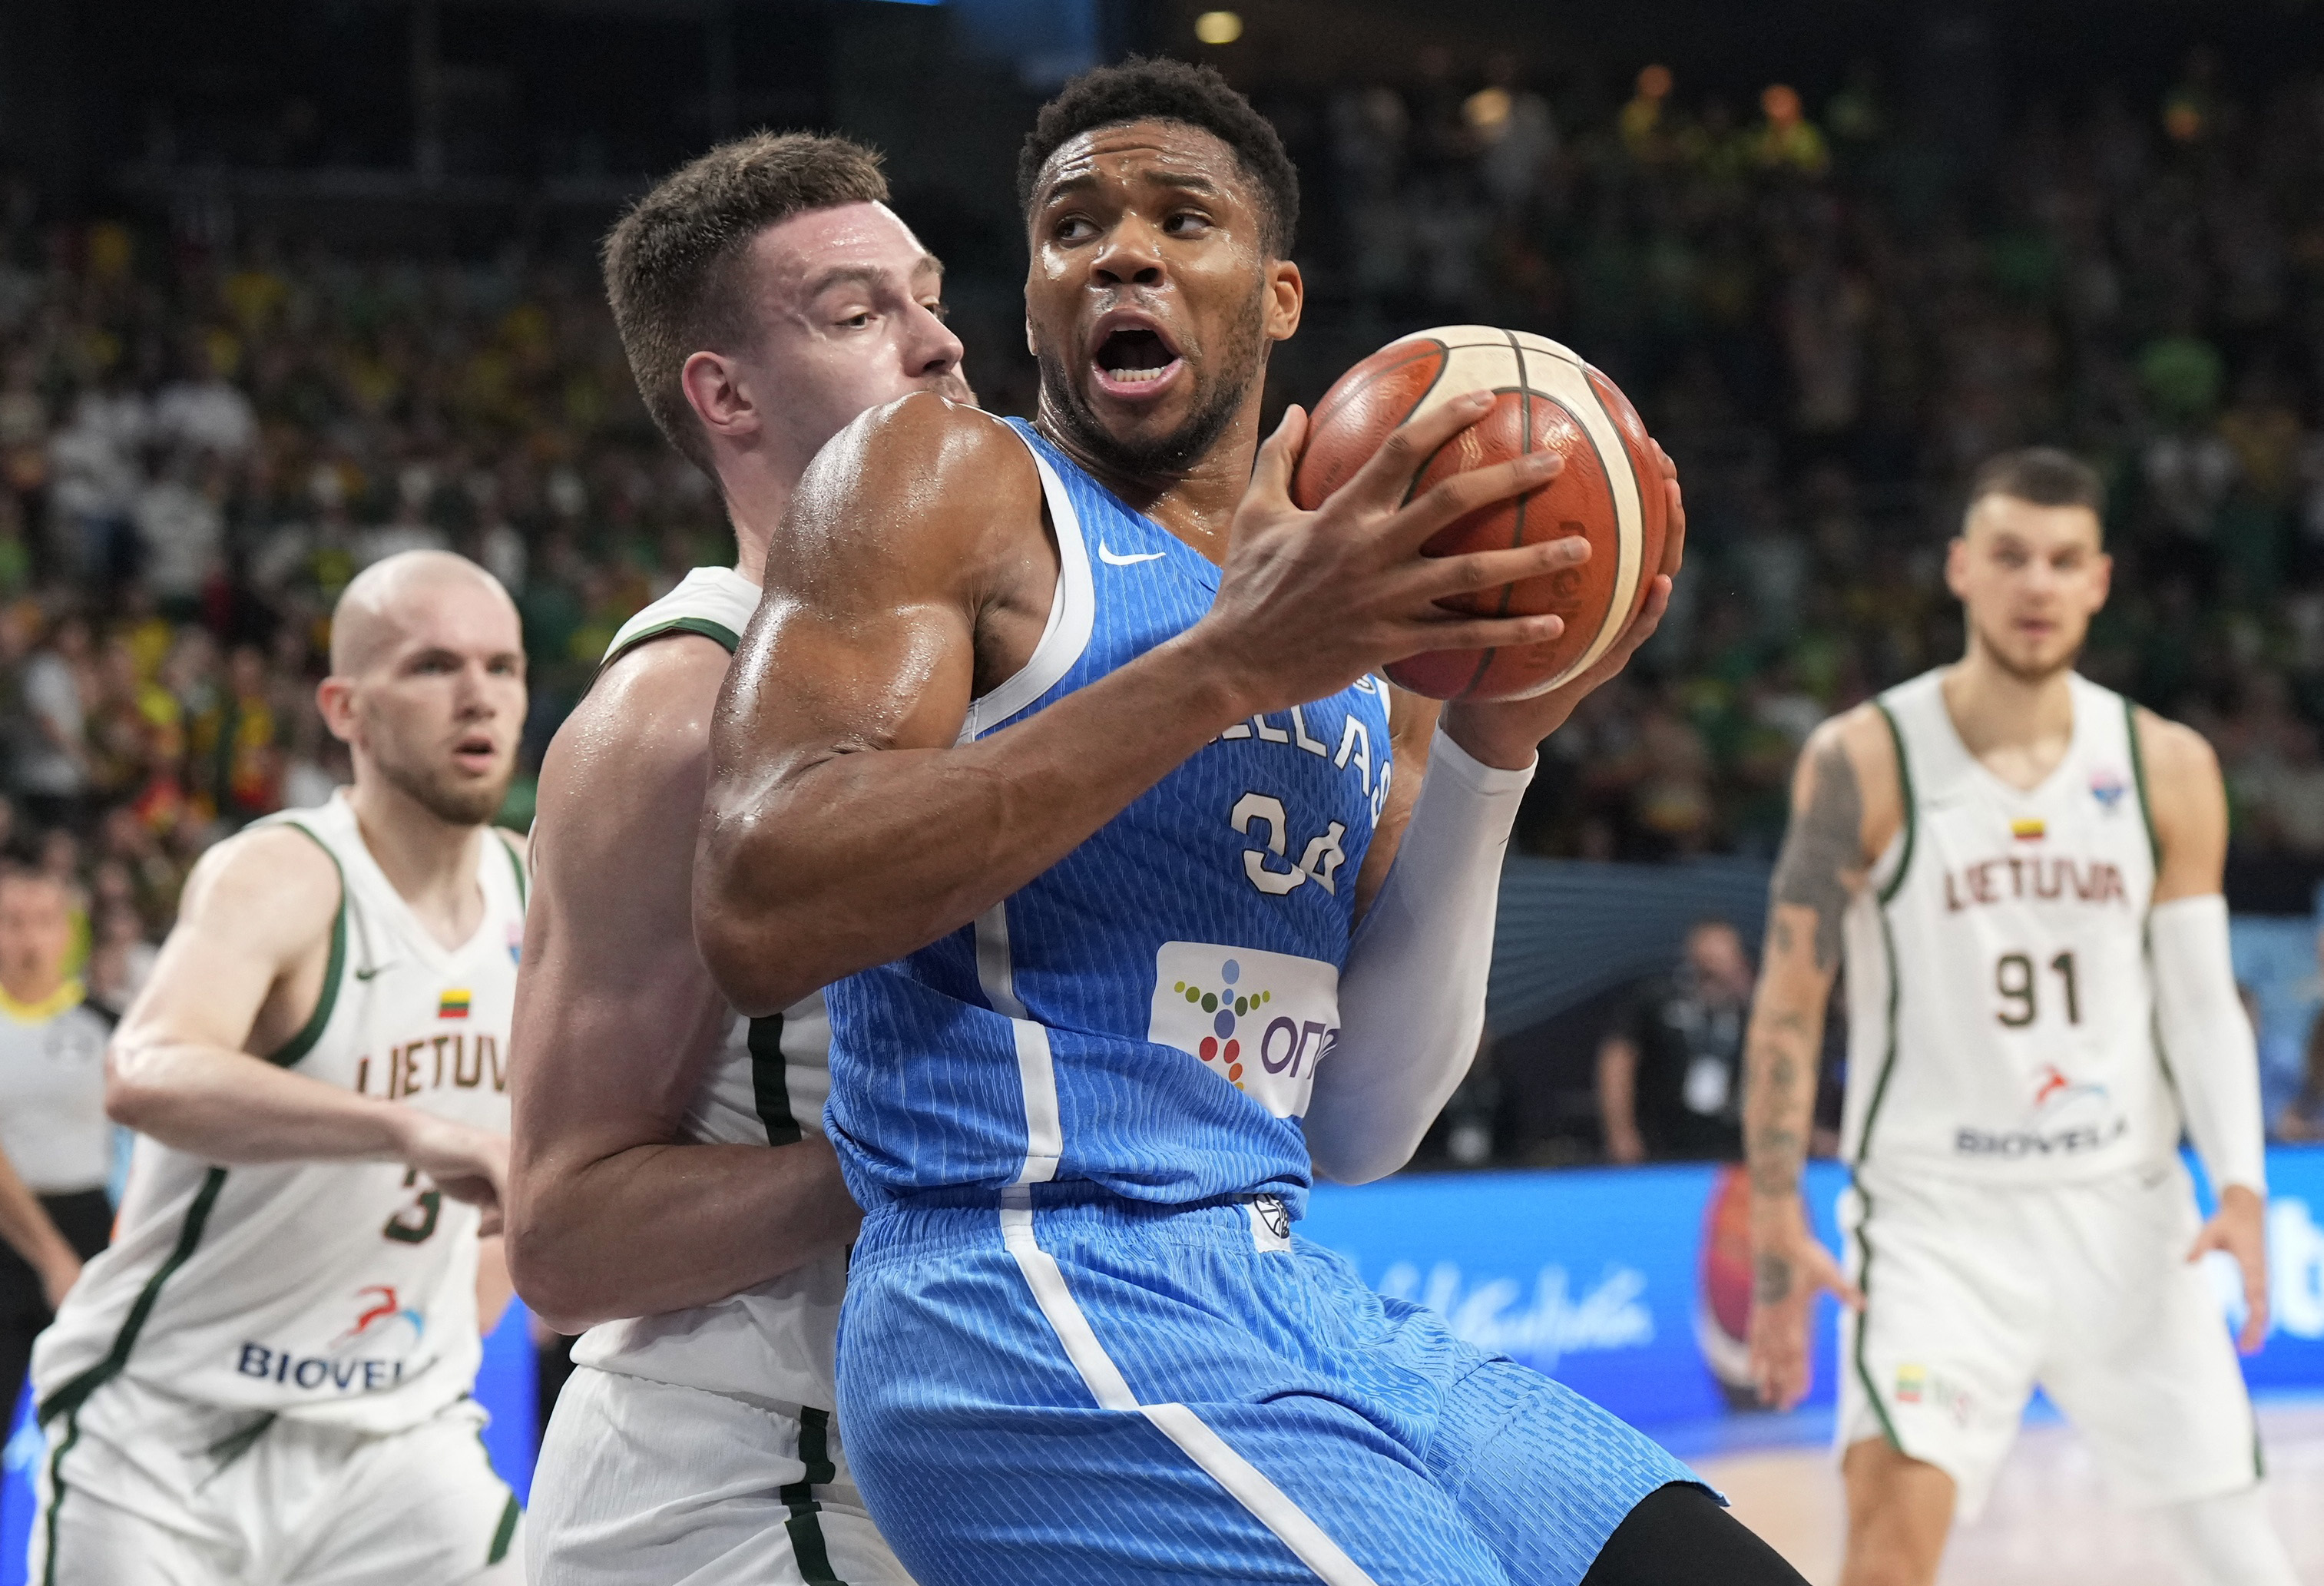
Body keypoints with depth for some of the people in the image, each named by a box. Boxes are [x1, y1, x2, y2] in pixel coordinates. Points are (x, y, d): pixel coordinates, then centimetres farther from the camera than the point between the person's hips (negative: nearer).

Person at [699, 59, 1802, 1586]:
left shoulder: (1330, 641, 20)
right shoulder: (942, 478, 0)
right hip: (1031, 1301, -7)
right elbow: (759, 912, -17)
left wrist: (1489, 752, 3)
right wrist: (1232, 664, -19)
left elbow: (1358, 1127, 15)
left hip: (1298, 1291, 7)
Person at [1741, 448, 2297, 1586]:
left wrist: (2239, 1188, -11)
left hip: (2126, 1213, 3)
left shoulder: (2168, 769, 2)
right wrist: (1776, 1225, -9)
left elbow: (2201, 1005, 4)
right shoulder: (1865, 763, -7)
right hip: (1937, 1211, -3)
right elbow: (1789, 1005, -4)